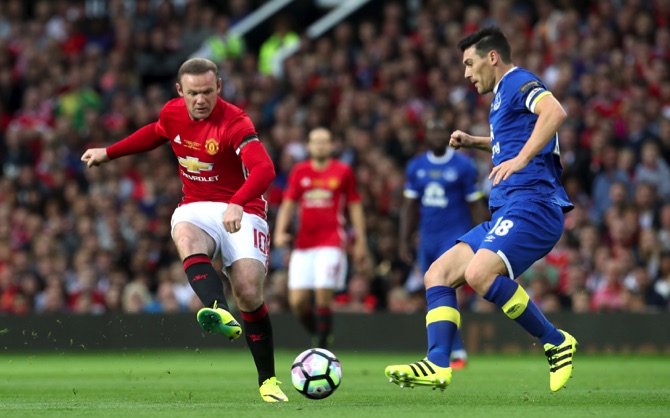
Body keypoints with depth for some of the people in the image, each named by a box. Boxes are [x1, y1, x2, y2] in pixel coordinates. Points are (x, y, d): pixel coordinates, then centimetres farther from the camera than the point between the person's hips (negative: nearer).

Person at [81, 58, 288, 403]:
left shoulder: (234, 122, -19)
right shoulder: (172, 113, 1)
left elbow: (264, 169, -35)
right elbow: (156, 132, 27)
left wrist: (237, 204, -52)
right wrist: (109, 153, 30)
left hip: (240, 212, -4)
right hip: (195, 208, 4)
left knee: (249, 293, -16)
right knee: (187, 239, -35)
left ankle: (268, 380, 2)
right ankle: (221, 314, -61)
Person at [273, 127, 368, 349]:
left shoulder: (343, 172, 4)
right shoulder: (299, 172, 9)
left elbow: (355, 206, 9)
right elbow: (288, 204, 11)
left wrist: (360, 241, 7)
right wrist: (280, 232, -4)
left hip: (331, 243, -3)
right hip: (303, 244, 3)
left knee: (323, 296, -15)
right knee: (297, 301, -5)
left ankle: (323, 346, -4)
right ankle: (317, 336, 18)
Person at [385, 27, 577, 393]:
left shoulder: (518, 83, -4)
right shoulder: (504, 94, 26)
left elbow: (555, 112, -26)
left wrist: (521, 159, -31)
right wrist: (475, 142, 35)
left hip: (531, 205, -10)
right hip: (505, 212, 10)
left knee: (480, 274, -30)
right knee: (438, 274, 2)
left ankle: (556, 343, -16)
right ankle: (437, 365, -10)